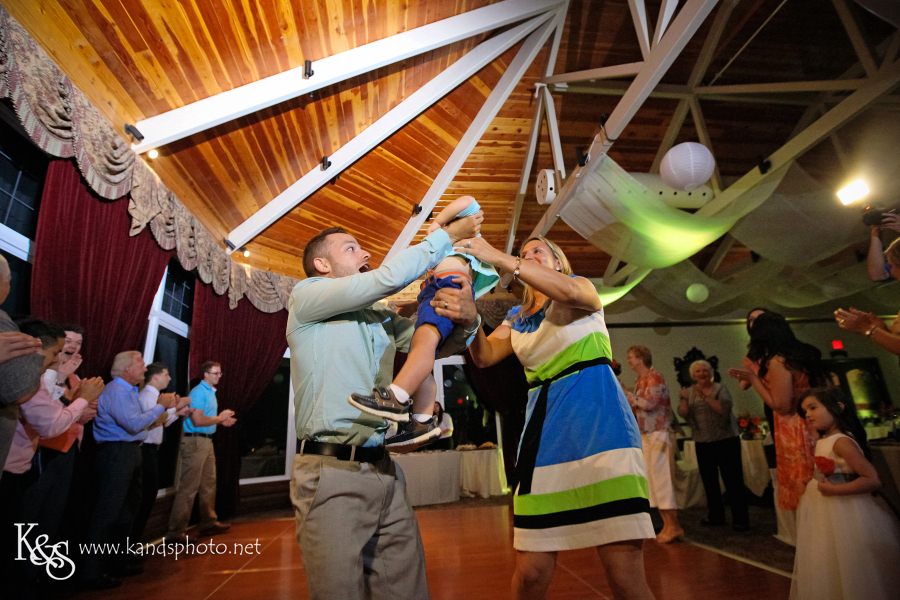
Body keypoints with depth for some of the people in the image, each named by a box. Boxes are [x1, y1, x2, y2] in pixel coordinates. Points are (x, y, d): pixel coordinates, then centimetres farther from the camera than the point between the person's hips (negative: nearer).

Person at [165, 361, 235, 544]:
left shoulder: (211, 392, 14)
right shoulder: (199, 392, -15)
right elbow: (197, 421, -22)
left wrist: (222, 421, 8)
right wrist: (220, 417, -11)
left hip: (206, 441, 10)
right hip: (195, 441, -10)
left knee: (209, 484, 16)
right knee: (188, 487, -5)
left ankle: (208, 523, 28)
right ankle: (175, 532, 3)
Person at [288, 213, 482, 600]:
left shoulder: (380, 319, 19)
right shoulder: (306, 296, 0)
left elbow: (440, 343, 14)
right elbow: (388, 277, -12)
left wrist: (467, 317, -9)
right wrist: (449, 234, -3)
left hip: (385, 473, 6)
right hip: (331, 473, -6)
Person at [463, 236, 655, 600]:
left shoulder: (583, 289, 9)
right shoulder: (517, 319, 21)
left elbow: (568, 290, -17)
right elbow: (484, 356, 6)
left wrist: (499, 258, -18)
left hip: (598, 422, -3)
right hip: (544, 431, 4)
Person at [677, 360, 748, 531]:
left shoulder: (720, 388, -3)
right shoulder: (690, 392, 6)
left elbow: (724, 408, -20)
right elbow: (683, 413, -6)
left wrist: (705, 397, -24)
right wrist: (684, 399, -22)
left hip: (726, 440, -4)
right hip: (703, 443, 4)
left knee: (733, 480, -2)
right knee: (709, 481, 12)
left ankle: (740, 519, 8)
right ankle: (715, 516, 26)